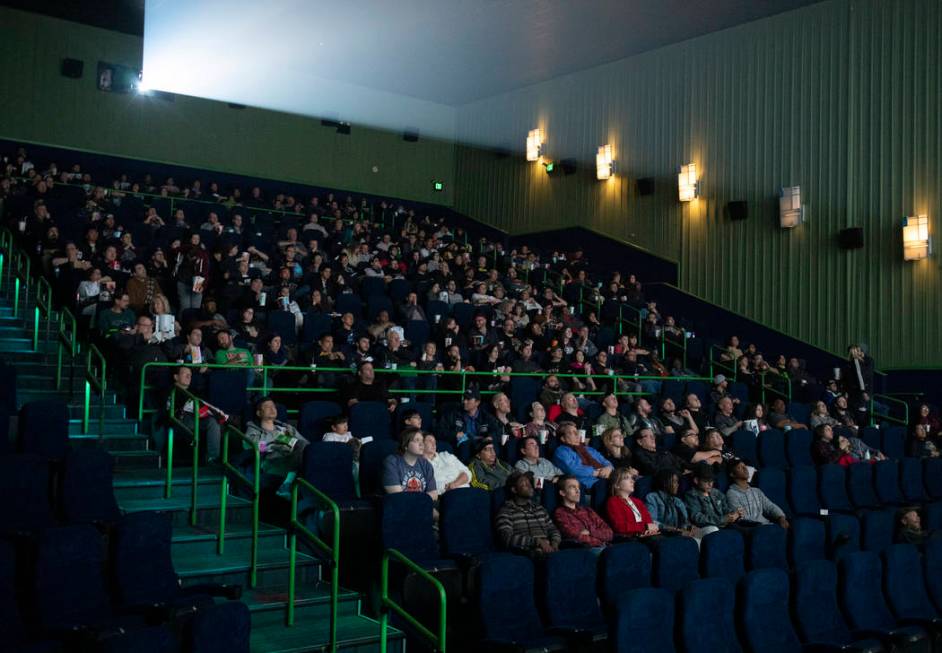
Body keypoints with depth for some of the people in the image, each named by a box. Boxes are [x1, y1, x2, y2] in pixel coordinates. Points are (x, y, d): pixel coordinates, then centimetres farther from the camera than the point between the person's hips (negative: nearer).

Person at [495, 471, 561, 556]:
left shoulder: (539, 508, 26)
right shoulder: (505, 512, 4)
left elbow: (553, 529, 22)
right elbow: (507, 539, -10)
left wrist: (554, 543, -2)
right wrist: (537, 541, -17)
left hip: (547, 550, 6)